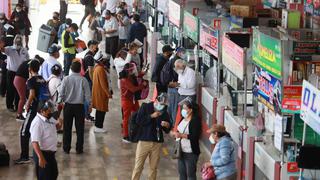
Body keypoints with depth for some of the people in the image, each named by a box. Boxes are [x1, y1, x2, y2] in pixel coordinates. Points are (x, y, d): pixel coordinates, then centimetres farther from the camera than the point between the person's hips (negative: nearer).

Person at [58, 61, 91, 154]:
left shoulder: (66, 79, -6)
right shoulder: (83, 80, -8)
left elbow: (61, 93, -2)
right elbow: (87, 94, -5)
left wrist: (60, 102, 11)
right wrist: (90, 104, 6)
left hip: (68, 105, 1)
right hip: (79, 106, -1)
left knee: (67, 128, 9)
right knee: (79, 128, 7)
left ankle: (66, 148, 12)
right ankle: (79, 149, 7)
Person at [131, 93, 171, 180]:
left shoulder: (164, 112, 7)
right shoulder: (145, 107, -1)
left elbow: (167, 130, 11)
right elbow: (138, 121, -11)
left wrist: (167, 126, -12)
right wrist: (151, 116, -16)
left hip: (157, 143, 3)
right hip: (144, 141, -3)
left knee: (154, 167, 7)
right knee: (138, 166, -1)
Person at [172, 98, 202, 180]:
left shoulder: (195, 120, -13)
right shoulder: (182, 119, 11)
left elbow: (195, 136, -21)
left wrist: (181, 135, -24)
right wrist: (176, 133, -1)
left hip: (191, 153, -8)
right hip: (181, 151, 8)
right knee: (182, 173, 14)